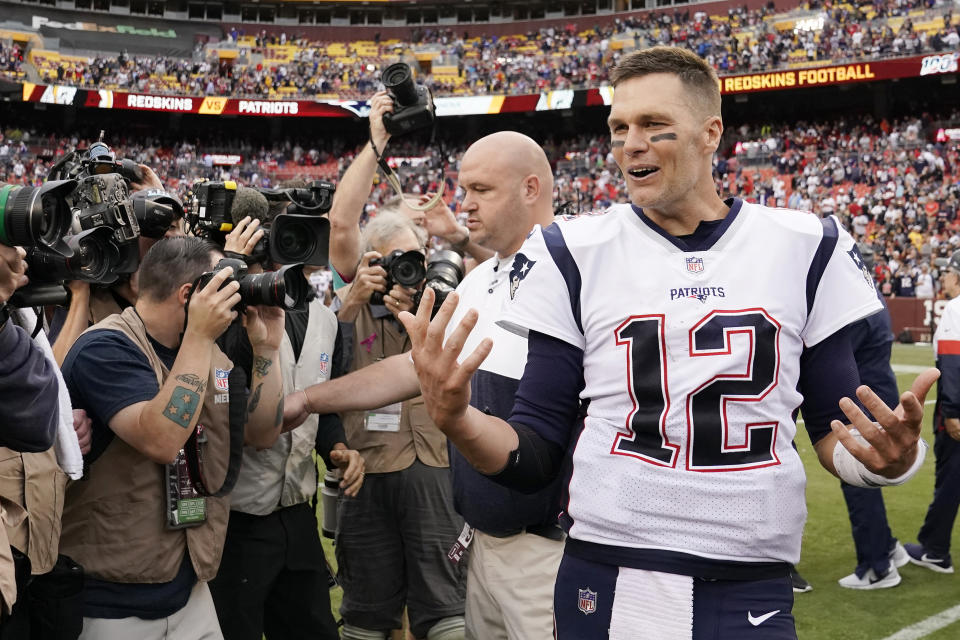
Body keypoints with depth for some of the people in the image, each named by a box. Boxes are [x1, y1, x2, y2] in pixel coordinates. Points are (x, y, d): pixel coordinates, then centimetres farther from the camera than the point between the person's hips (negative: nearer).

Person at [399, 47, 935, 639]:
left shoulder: (804, 249, 2)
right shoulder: (575, 255, -1)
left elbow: (835, 429, 8)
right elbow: (536, 458, -1)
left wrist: (890, 454, -13)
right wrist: (457, 419, -20)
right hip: (606, 590, 0)